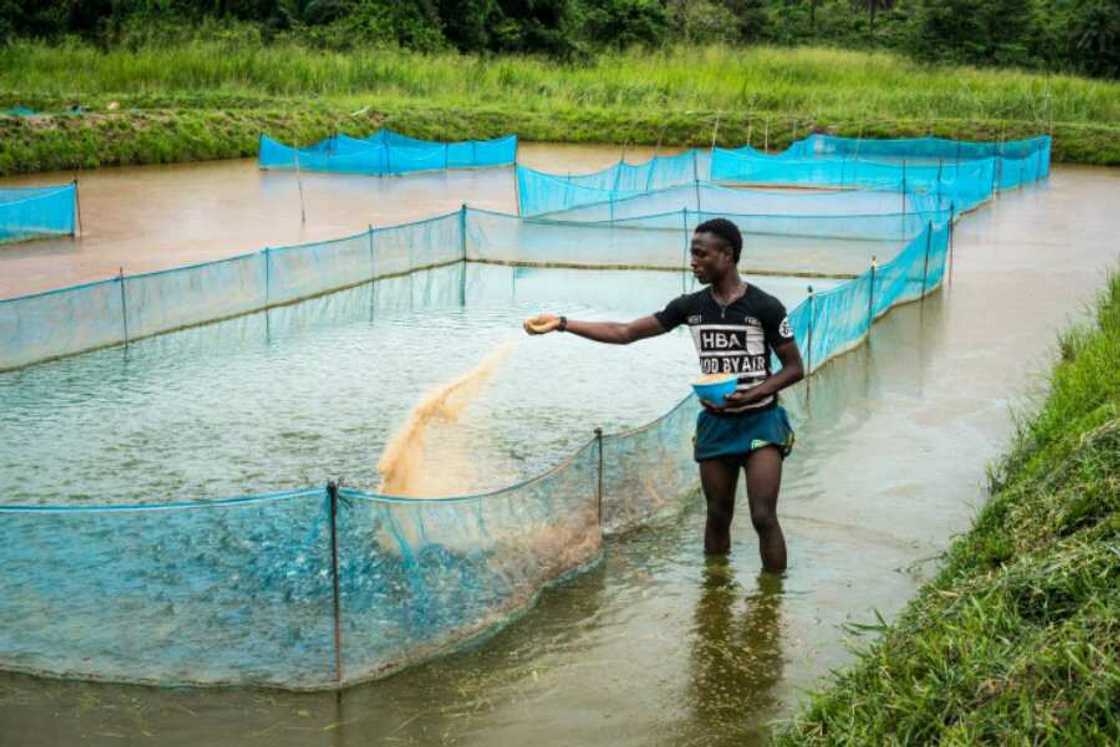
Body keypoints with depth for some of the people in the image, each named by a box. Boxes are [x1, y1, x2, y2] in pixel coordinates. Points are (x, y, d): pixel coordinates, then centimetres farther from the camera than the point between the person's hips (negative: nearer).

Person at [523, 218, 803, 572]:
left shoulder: (764, 307, -11)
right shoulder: (691, 306, 1)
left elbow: (794, 368, -5)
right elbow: (625, 333, 2)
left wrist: (752, 394, -21)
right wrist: (562, 323, -6)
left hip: (760, 421, -4)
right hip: (715, 423, 4)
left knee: (763, 517, -10)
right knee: (718, 516, 10)